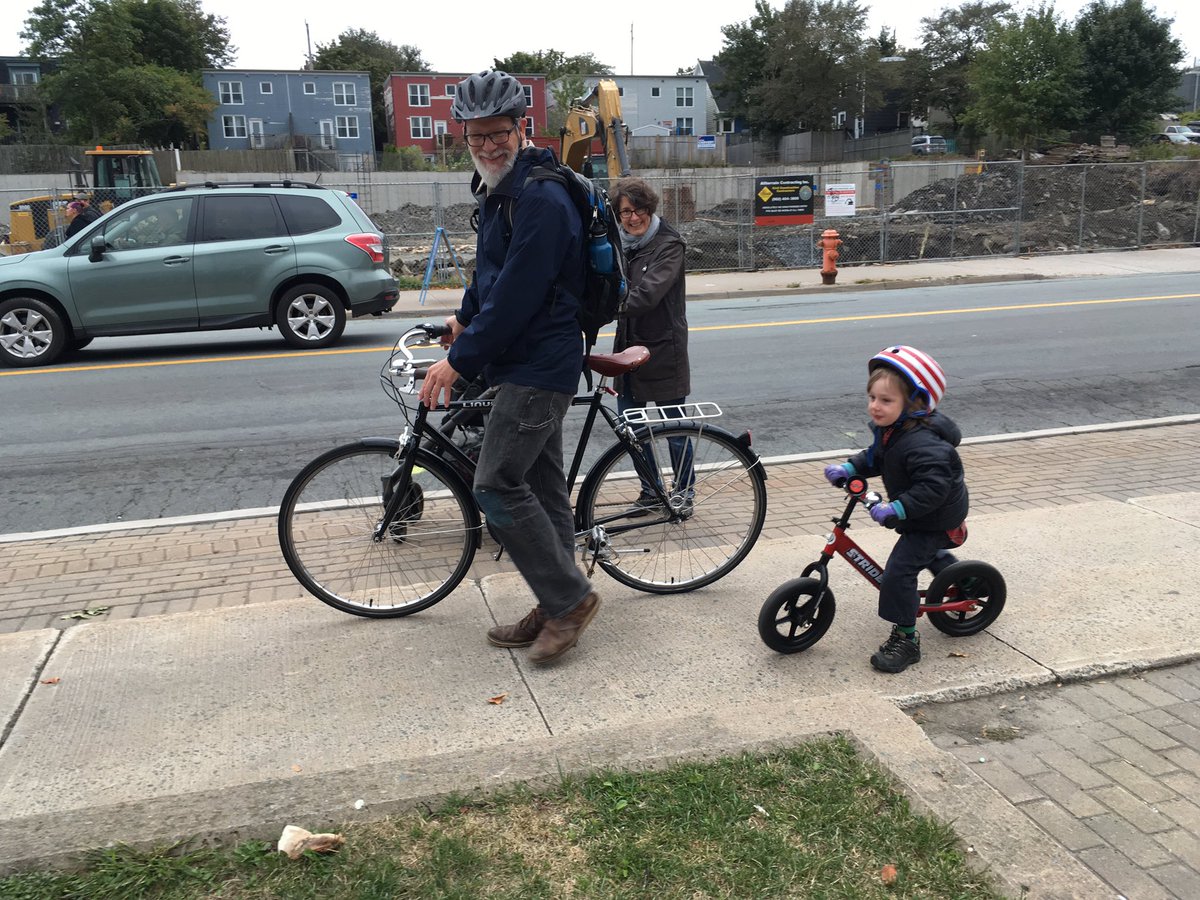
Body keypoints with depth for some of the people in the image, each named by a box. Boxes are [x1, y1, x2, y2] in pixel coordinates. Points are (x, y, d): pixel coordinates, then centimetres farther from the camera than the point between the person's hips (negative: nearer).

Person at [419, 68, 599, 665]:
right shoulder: (501, 191, 13)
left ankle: (569, 598, 2)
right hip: (526, 363, 10)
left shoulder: (540, 199, -18)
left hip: (538, 366, -10)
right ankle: (556, 609, 22)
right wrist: (466, 317, 35)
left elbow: (516, 297, -23)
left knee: (497, 485, -11)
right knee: (541, 484, 12)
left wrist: (459, 360, -19)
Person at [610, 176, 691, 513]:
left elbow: (647, 294, -24)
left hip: (664, 349, -6)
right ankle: (651, 491, 27)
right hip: (628, 346, 6)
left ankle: (684, 491, 25)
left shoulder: (668, 244, -12)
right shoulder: (619, 245, 8)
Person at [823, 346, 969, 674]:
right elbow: (875, 458, 11)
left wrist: (896, 509, -43)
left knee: (898, 571, -18)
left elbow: (933, 487, -40)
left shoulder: (922, 443, -35)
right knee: (925, 553, 35)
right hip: (919, 514, 11)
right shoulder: (890, 431, -3)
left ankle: (905, 639, -7)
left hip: (936, 520, -11)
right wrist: (847, 468, -4)